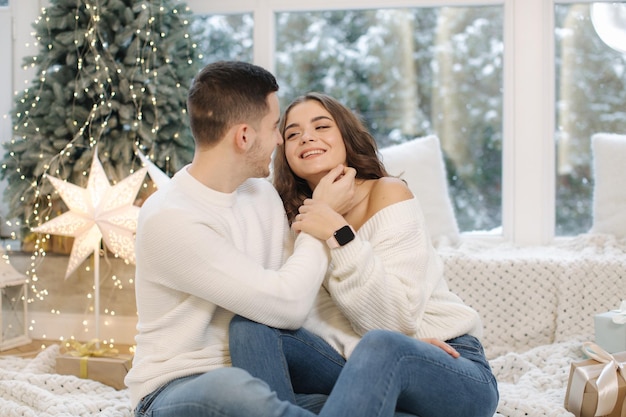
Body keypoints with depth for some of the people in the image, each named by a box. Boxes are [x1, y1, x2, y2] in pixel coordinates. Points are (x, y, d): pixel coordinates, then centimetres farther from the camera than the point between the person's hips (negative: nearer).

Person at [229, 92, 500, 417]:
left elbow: (397, 319, -16)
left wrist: (341, 237, -27)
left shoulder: (387, 194, -10)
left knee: (380, 347, -39)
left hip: (451, 369, -4)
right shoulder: (296, 220, 6)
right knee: (250, 322, -15)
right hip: (362, 366, 5)